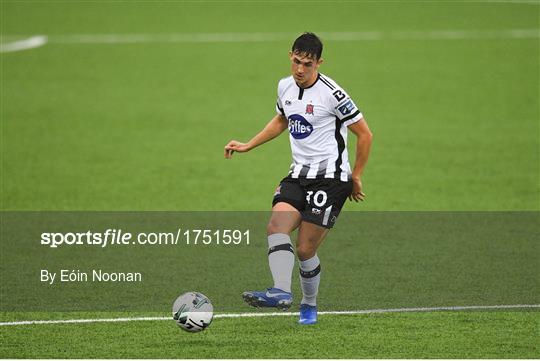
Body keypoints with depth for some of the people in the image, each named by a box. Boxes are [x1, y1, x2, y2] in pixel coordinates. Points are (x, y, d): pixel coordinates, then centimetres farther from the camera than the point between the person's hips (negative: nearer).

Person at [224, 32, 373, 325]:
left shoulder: (331, 94, -14)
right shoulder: (285, 86, 7)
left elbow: (364, 134, -5)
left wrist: (356, 178, 0)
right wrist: (248, 146, 23)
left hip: (330, 177, -6)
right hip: (299, 174, 6)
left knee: (305, 250, -7)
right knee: (276, 226, -21)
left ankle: (309, 306, 15)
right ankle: (281, 292, -34)